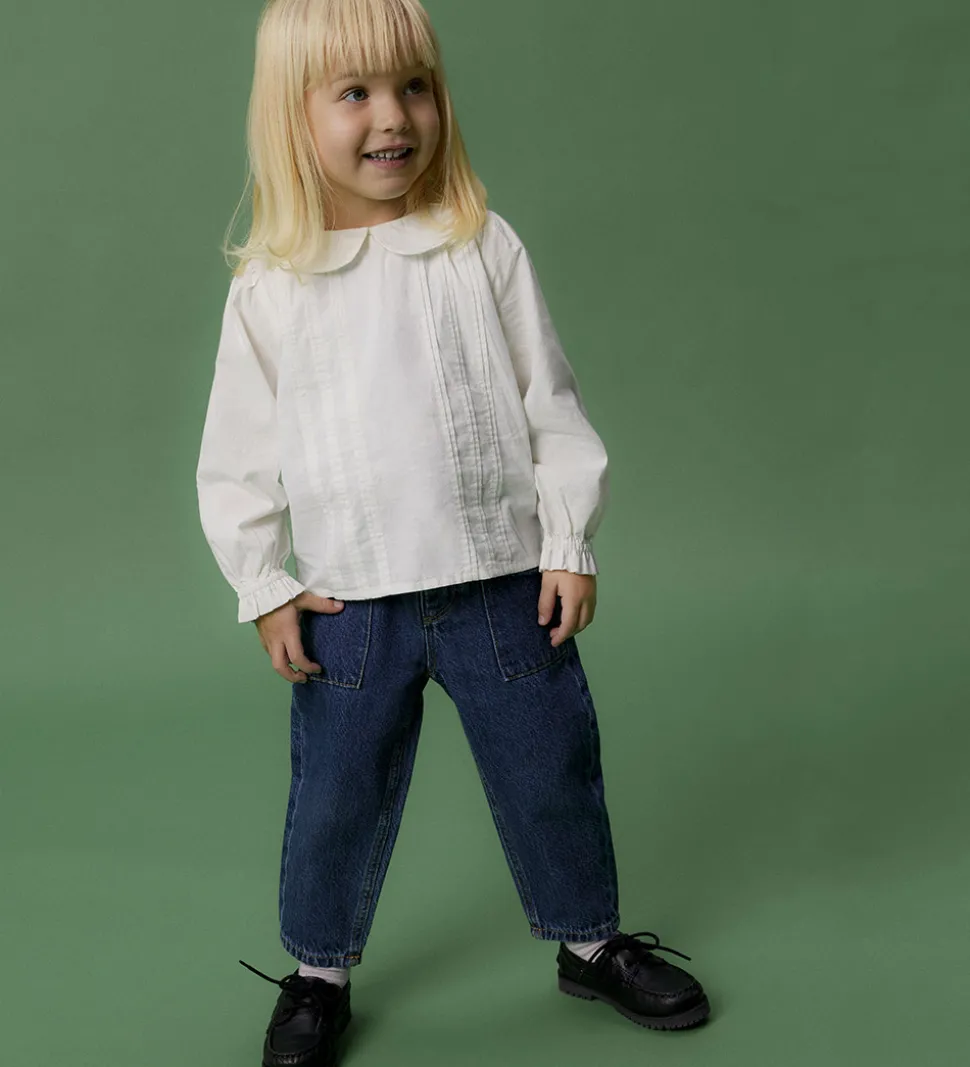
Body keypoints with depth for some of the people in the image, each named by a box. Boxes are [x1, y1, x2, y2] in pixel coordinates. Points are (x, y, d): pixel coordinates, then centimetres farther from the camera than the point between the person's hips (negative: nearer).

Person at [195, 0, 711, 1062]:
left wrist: (568, 544, -1)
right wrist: (264, 588, 0)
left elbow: (552, 407, 1)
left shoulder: (484, 249, -2)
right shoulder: (270, 288, -3)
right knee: (336, 798, 11)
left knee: (549, 773, 13)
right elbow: (236, 457, 3)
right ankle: (319, 971, 34)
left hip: (502, 582, 1)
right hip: (350, 605, 0)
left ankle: (591, 940, 36)